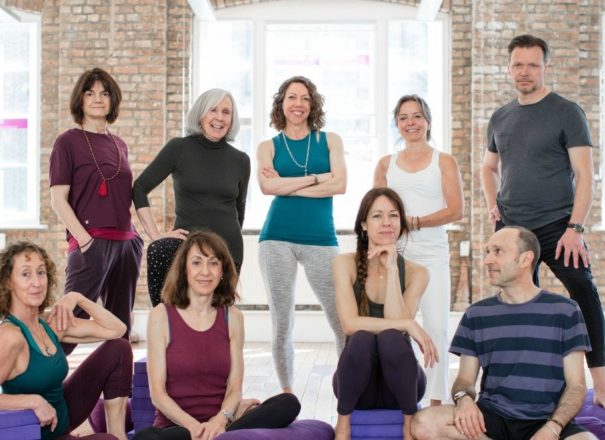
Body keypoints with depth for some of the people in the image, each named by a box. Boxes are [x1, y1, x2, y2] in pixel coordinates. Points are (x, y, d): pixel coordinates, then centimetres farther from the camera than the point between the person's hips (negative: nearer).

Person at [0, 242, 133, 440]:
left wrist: (78, 299, -8)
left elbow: (117, 329, 2)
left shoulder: (49, 323, -2)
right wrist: (34, 401, -31)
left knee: (119, 349, 4)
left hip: (62, 415, 8)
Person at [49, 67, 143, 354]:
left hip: (127, 242, 7)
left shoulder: (119, 145, 17)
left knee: (120, 327, 8)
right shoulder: (68, 142, 0)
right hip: (92, 242, -6)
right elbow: (58, 199, -6)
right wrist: (84, 239, -16)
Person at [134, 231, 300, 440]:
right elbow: (157, 393, -5)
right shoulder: (161, 315, -1)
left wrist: (220, 419, -19)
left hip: (219, 422, 3)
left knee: (288, 403, -23)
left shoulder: (233, 317, 8)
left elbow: (234, 387, 3)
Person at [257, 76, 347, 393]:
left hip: (321, 238, 0)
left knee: (344, 321, -7)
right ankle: (287, 396, 16)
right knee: (282, 324, 5)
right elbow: (267, 186, -8)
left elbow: (340, 185, -4)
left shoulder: (330, 141, 11)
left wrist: (288, 185, -6)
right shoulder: (268, 147, 10)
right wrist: (316, 178, -7)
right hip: (277, 238, 1)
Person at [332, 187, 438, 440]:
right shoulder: (346, 264, -4)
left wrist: (391, 268, -17)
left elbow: (397, 323, -17)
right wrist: (409, 325, -21)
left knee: (390, 338, -31)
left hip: (398, 384, 1)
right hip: (357, 386, 0)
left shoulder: (416, 273, -1)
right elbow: (350, 324, -17)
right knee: (362, 338, -32)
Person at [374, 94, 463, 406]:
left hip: (431, 252, -2)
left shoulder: (443, 162, 7)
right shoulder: (386, 164, 14)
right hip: (393, 252, 2)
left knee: (436, 326, -7)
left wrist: (414, 222, -12)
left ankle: (437, 399, -2)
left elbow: (456, 210, -3)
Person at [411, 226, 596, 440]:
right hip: (491, 417, 3)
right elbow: (465, 379, 13)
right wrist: (464, 398, -12)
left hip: (543, 421, -3)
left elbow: (576, 385, 3)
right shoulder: (476, 314, 13)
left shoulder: (564, 311, 5)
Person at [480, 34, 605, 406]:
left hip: (556, 227, -5)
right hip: (510, 229, 5)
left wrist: (575, 228, -19)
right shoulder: (500, 119, 11)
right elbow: (489, 168, 27)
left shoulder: (566, 113, -4)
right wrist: (493, 205, 8)